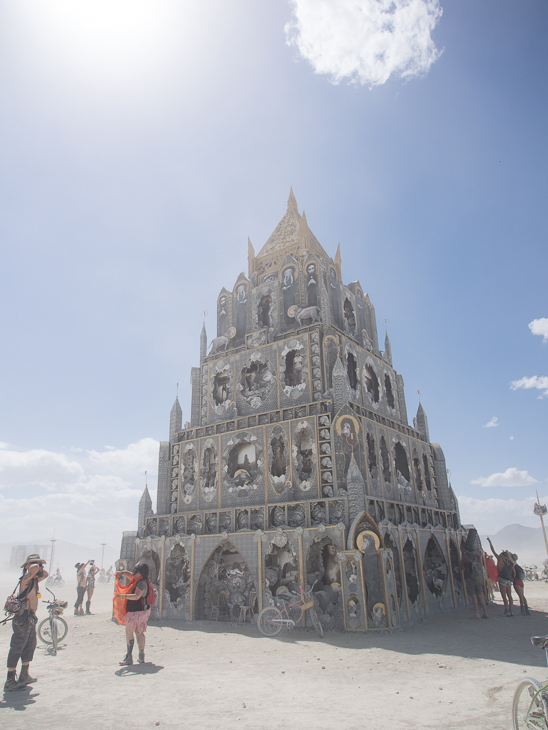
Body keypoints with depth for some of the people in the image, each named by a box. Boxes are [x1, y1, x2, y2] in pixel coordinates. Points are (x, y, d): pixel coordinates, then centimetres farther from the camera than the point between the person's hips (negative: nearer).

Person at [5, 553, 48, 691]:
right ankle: (10, 681, 2)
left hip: (31, 617, 10)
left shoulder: (34, 579, 11)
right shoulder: (27, 578, -16)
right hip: (23, 617, -10)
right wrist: (35, 566, -14)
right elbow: (33, 568, -37)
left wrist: (41, 570, 9)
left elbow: (45, 574, 28)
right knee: (17, 648, -4)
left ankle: (24, 676, 30)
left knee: (30, 646, 18)